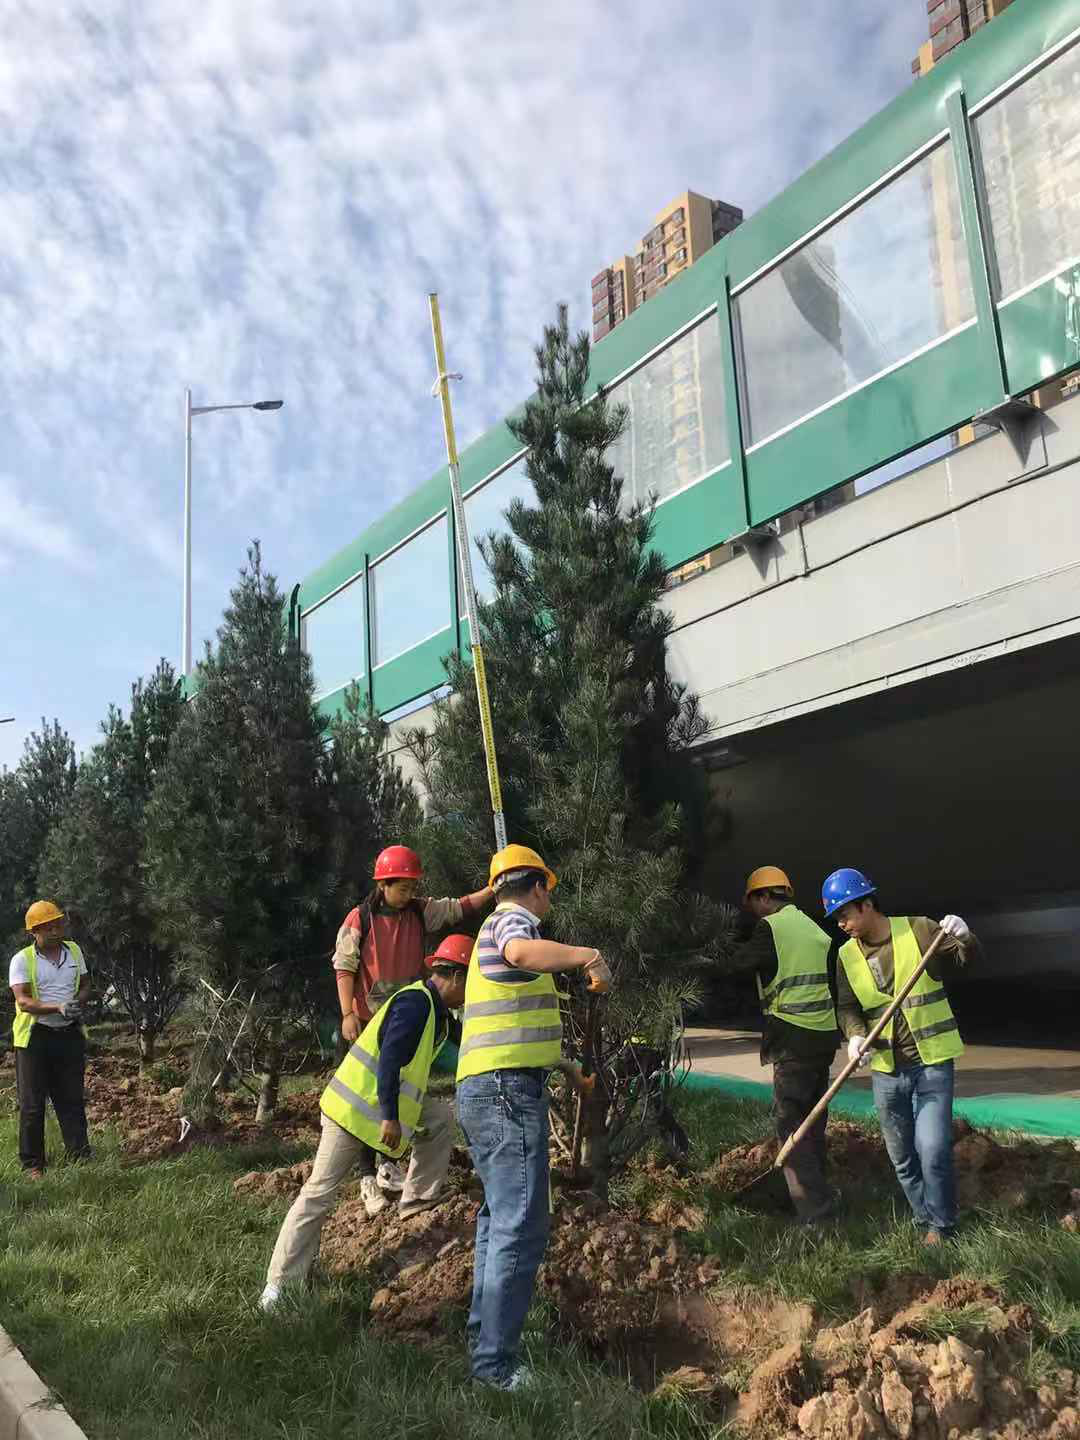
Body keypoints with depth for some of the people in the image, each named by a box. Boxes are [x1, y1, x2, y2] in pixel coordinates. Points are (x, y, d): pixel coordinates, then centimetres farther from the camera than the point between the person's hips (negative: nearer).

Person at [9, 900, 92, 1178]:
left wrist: (78, 1002, -9)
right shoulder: (22, 960, -9)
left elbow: (85, 985, 14)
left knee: (72, 1100, 9)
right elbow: (23, 1001, -18)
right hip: (35, 1037, -4)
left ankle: (79, 1155, 15)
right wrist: (58, 1007, -33)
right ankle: (32, 1164, 14)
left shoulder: (73, 951, 5)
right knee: (32, 1104, 4)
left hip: (70, 1033, 4)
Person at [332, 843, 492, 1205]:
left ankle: (388, 1167, 30)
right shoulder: (360, 918, -13)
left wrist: (492, 889, -19)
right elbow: (344, 968, -12)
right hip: (367, 1022, -5)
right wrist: (348, 1014, -18)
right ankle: (368, 1178, 12)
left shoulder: (420, 912, 0)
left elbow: (460, 908, -5)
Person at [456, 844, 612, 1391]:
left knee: (499, 1214, 21)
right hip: (509, 1089, -11)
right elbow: (522, 953, -35)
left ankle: (484, 1330, 31)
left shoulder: (495, 926, 23)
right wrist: (587, 956, -38)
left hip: (483, 1091, 11)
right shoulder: (513, 918, -8)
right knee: (520, 1228, -9)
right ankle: (495, 1363, -7)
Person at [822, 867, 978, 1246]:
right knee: (901, 1157, 13)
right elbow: (847, 1007, 4)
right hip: (886, 1070, 4)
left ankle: (942, 1225, 13)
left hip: (932, 1063, -4)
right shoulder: (847, 955, 2)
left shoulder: (917, 930, -10)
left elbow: (964, 957, -10)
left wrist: (963, 937, -32)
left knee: (933, 1151, -9)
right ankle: (925, 1221, 32)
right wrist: (855, 1035, -16)